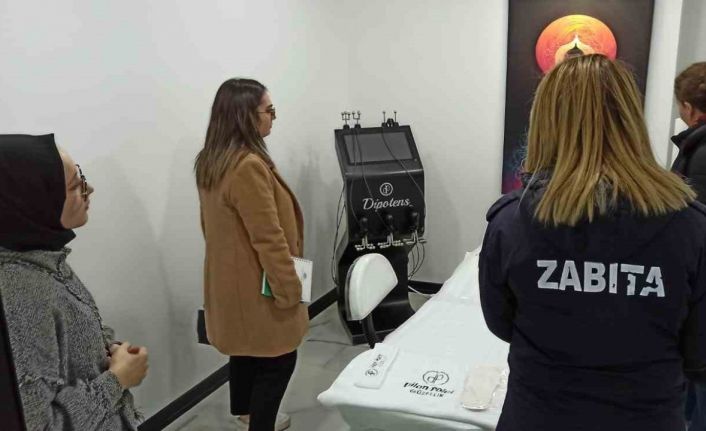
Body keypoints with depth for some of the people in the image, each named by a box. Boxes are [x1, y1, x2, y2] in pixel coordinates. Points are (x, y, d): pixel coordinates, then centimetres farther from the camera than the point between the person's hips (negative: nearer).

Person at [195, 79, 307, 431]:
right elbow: (268, 239, -25)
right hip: (256, 286, -10)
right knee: (278, 360, 6)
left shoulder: (210, 160, 5)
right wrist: (290, 288, -15)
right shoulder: (248, 166, -27)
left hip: (229, 279, 10)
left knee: (246, 351, 24)